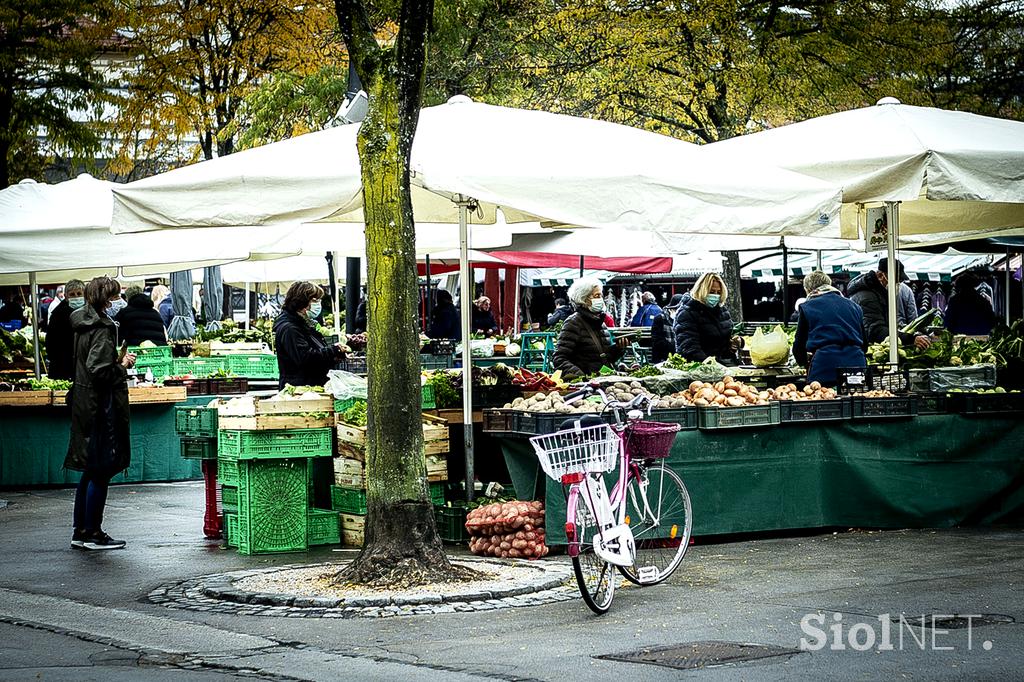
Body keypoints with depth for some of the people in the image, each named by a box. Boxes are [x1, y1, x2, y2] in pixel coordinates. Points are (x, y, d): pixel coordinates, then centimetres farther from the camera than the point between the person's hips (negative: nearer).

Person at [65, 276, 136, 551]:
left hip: (85, 403, 10)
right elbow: (99, 370, -25)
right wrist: (122, 365, -10)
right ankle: (92, 534, 3)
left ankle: (80, 533, 19)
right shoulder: (103, 328, -17)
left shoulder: (84, 325, 12)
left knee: (90, 472, 15)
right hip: (101, 407, -10)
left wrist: (118, 360, 12)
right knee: (101, 472, -2)